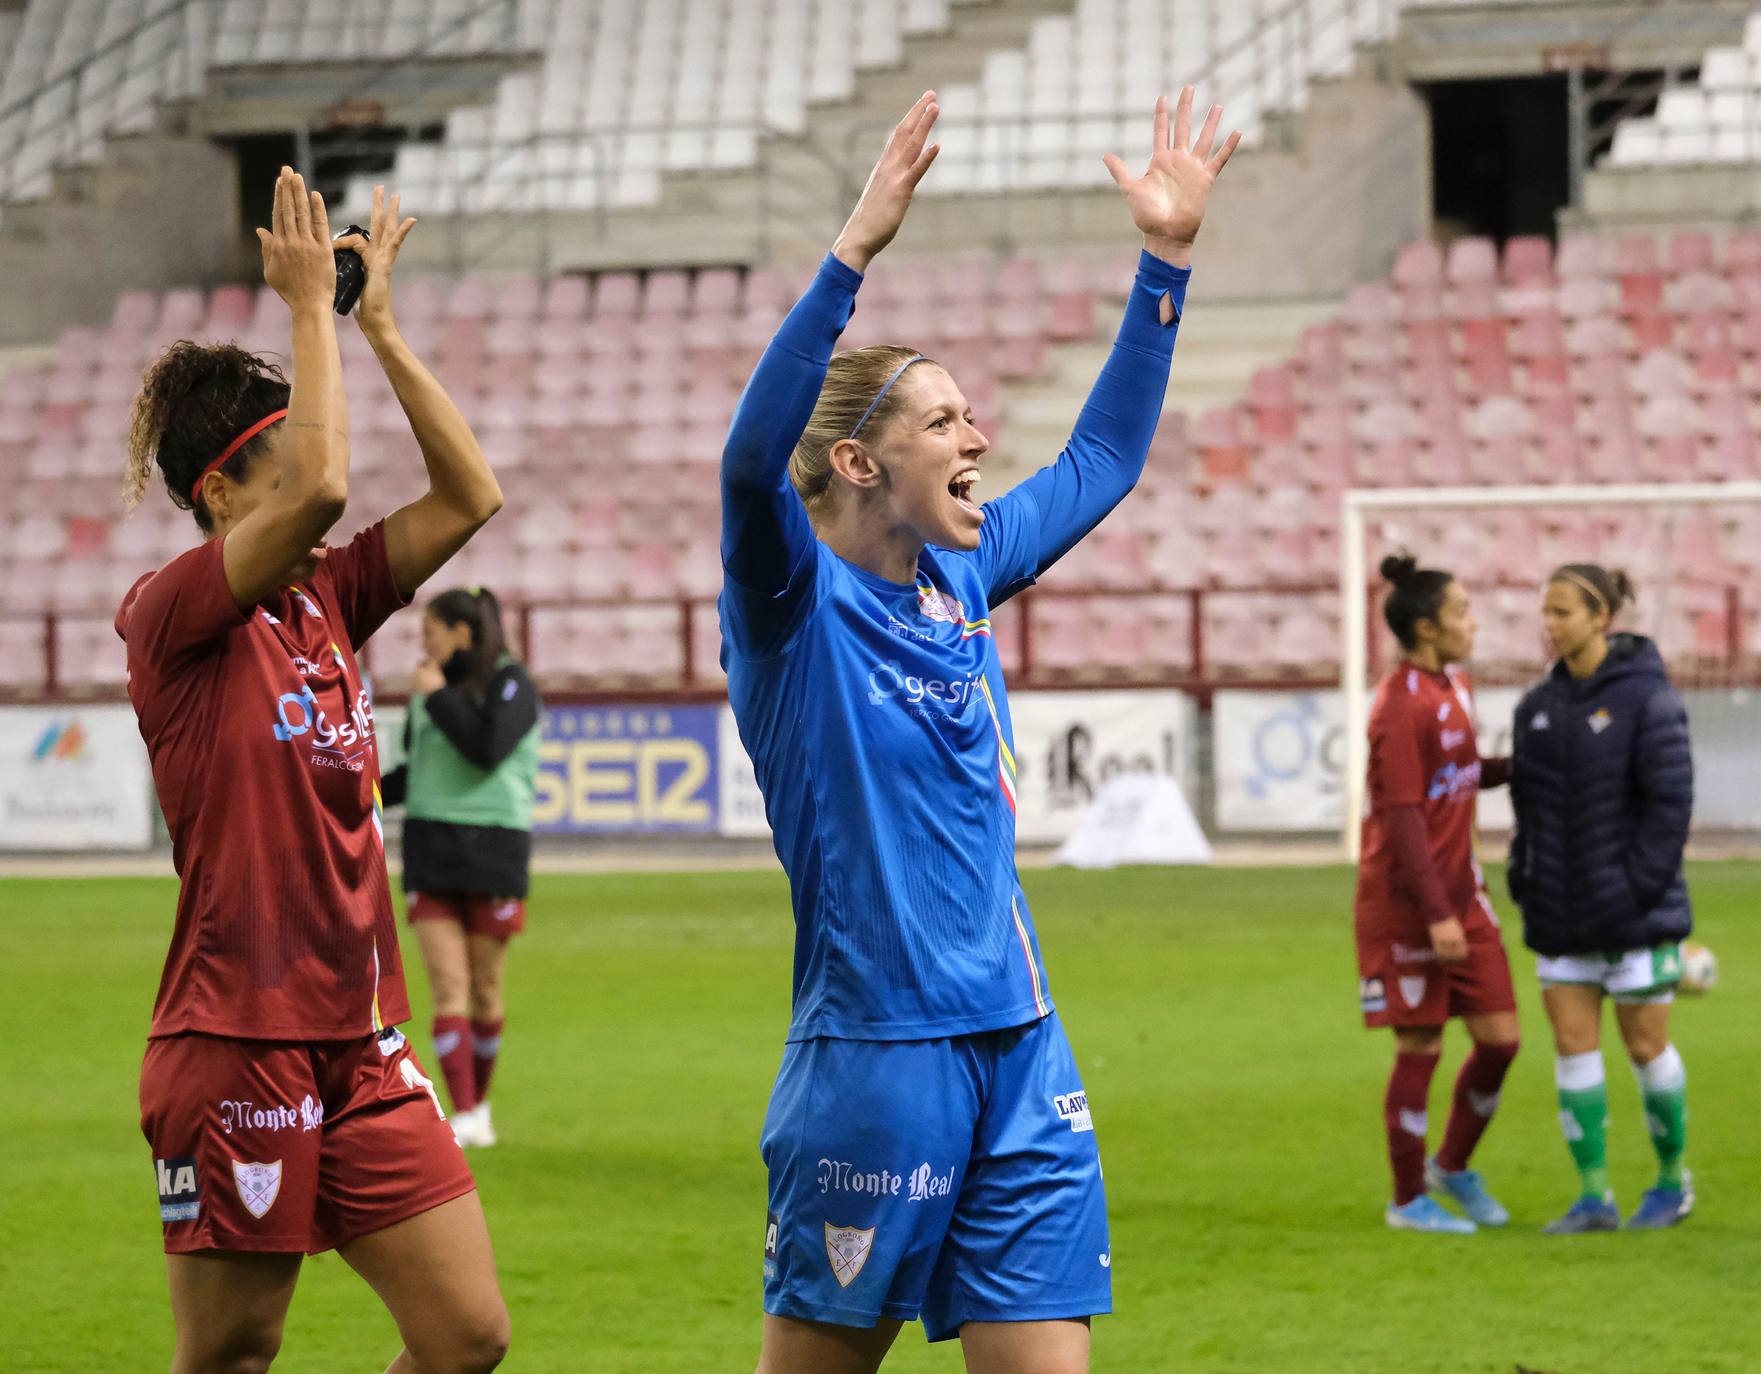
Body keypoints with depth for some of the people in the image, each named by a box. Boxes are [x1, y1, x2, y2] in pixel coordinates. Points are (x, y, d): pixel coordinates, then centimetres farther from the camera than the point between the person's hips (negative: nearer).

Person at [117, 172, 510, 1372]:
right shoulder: (172, 618, -10)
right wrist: (312, 306, -14)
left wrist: (382, 328, 6)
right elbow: (320, 487, -24)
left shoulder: (327, 600, 11)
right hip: (236, 1044, -7)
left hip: (360, 1047, 7)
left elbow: (470, 497, 7)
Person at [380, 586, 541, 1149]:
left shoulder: (510, 684, -7)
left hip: (492, 849, -4)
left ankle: (480, 1101, 25)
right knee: (449, 988, -8)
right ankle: (464, 1118, -15)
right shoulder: (432, 686, 10)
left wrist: (437, 697, -15)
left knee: (484, 989, 5)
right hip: (431, 849, 4)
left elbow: (486, 750, -23)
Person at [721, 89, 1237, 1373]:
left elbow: (1098, 462, 24)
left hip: (1021, 1052, 7)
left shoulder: (962, 578, 11)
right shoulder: (795, 606, -9)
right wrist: (854, 253, -35)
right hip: (875, 1061, -6)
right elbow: (751, 462, -29)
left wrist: (1167, 260, 19)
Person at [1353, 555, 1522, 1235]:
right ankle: (1408, 1199, 12)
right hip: (1407, 907, -8)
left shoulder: (1456, 687, 12)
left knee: (1499, 1038, 5)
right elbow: (1402, 817, -19)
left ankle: (1453, 1166, 25)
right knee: (1420, 1047, 0)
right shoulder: (1401, 707, -16)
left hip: (1461, 898, 8)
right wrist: (1436, 913, -22)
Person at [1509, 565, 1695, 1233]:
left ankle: (1673, 1180, 21)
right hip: (1562, 914, 5)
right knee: (1573, 1044, 1)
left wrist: (1641, 886, -17)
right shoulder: (1538, 705, 7)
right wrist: (1524, 878, 3)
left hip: (1632, 908, -5)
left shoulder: (1647, 697, -11)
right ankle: (1593, 1196, 5)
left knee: (1646, 1045, 3)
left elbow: (1671, 800, -13)